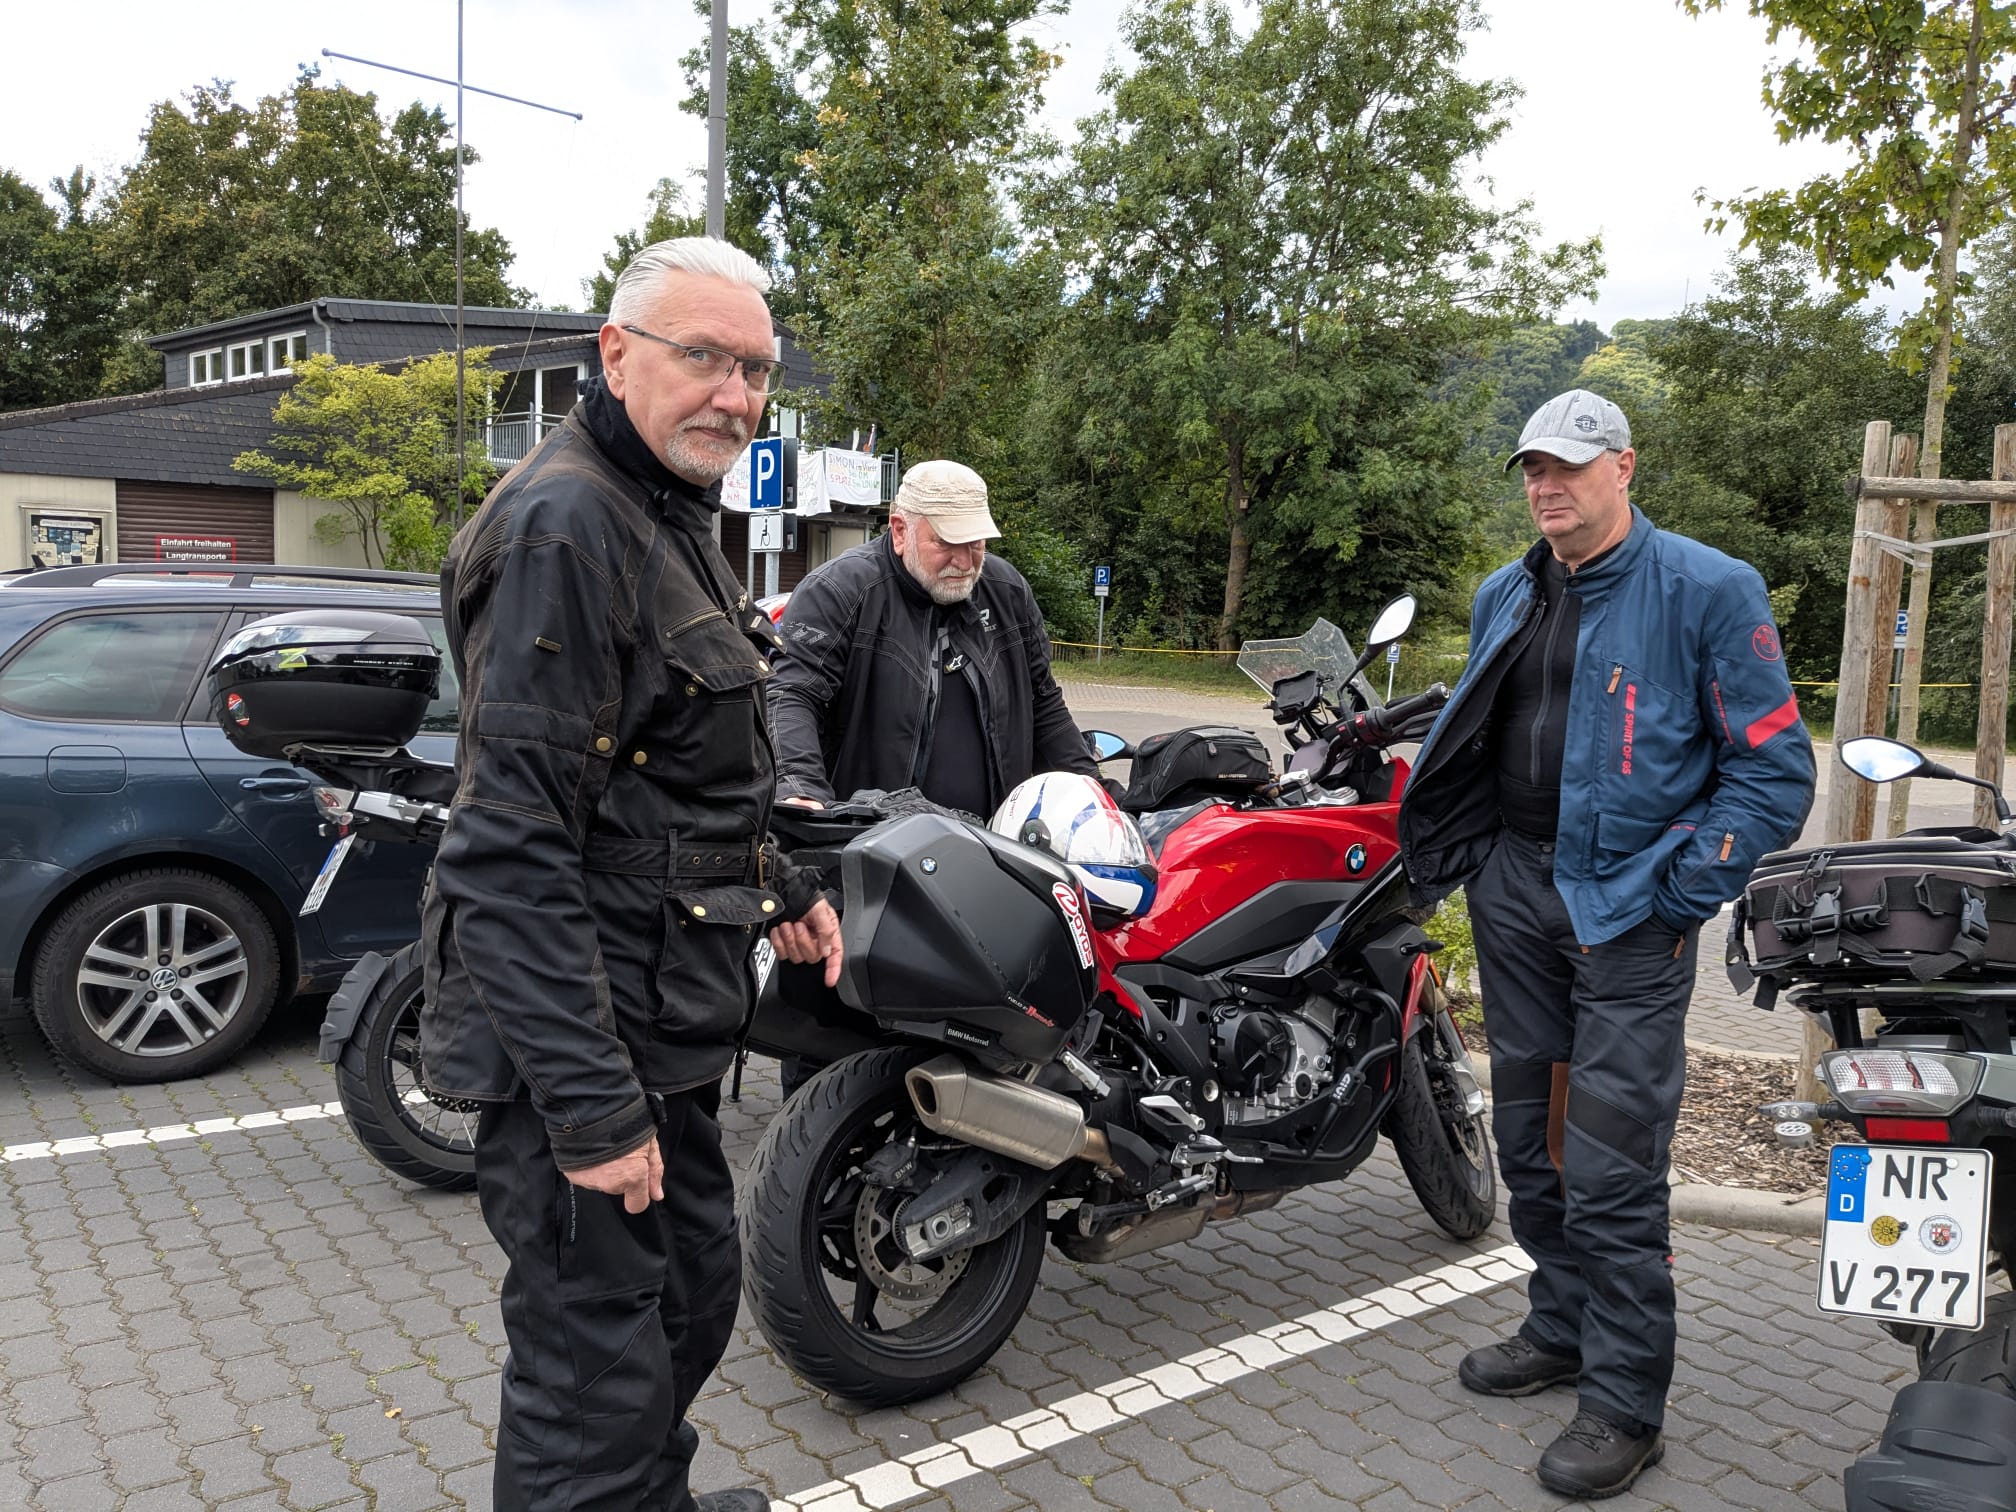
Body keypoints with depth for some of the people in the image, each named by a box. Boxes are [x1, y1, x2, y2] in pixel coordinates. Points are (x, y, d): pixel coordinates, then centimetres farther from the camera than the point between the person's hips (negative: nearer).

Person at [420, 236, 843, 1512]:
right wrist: (592, 1106, -26)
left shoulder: (673, 516, 15)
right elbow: (515, 841, -25)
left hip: (669, 1017, 10)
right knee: (602, 1378, 2)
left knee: (695, 1289, 24)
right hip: (581, 1026, -10)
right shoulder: (563, 525, -19)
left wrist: (780, 886, 28)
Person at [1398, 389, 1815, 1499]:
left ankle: (1624, 1404, 9)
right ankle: (1561, 1327, 33)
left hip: (1627, 904, -7)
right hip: (1514, 888, 7)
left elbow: (1775, 768, -9)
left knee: (1610, 1165, -5)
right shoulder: (1505, 595, 12)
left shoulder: (1707, 591, -8)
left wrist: (1683, 892, -15)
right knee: (1528, 1133, 15)